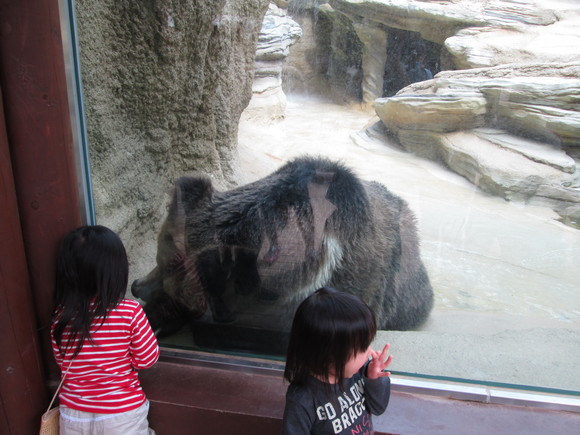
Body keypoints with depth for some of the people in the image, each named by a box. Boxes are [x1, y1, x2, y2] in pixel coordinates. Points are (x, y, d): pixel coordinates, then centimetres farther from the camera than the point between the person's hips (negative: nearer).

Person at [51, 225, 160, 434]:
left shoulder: (61, 317, -13)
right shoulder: (130, 312, -23)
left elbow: (62, 362, 2)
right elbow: (148, 358, -12)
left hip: (74, 415, 3)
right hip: (122, 414, -2)